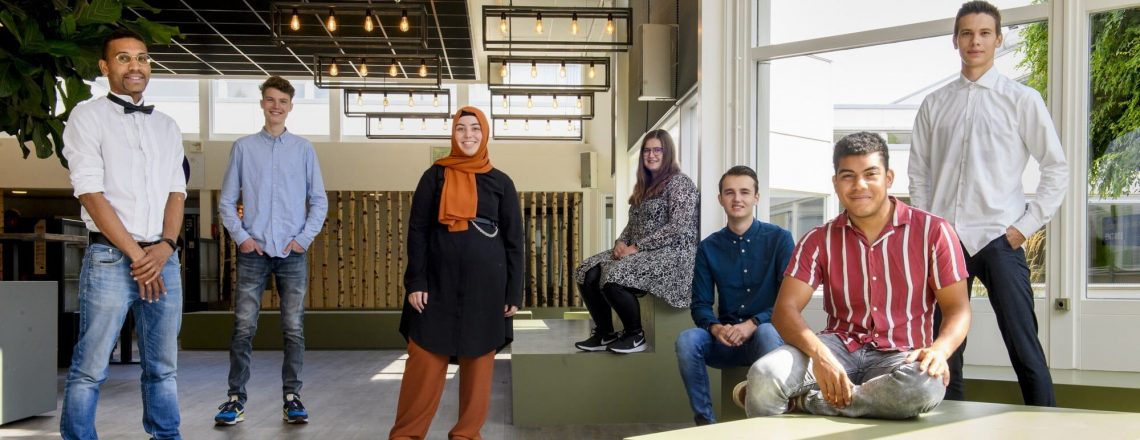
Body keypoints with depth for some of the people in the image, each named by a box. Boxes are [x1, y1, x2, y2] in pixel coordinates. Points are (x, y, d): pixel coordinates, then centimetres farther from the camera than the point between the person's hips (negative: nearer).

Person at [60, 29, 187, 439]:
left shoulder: (167, 126, 15)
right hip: (110, 258, -4)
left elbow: (177, 192, 9)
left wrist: (164, 248, -8)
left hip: (164, 259, 5)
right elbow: (91, 193, -7)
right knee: (90, 370, -1)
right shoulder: (88, 116, 1)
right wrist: (136, 254, -11)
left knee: (163, 368, 10)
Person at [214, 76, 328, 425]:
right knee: (243, 328, 0)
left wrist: (304, 238, -3)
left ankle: (292, 397, 10)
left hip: (293, 252, 0)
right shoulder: (243, 147, 7)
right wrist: (241, 236, -3)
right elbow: (227, 201, 8)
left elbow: (319, 201, 8)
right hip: (253, 252, 0)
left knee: (294, 329, 2)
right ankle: (236, 397, 8)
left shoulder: (303, 149, 7)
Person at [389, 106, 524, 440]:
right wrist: (415, 282, -7)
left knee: (478, 360, 6)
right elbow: (417, 231, 2)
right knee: (424, 360, 0)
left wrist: (514, 292, 0)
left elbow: (514, 240, 5)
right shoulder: (434, 177, 5)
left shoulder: (501, 182, 6)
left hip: (484, 283, 1)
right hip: (439, 282, -1)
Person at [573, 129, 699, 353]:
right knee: (587, 273, -12)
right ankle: (604, 333, 0)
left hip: (671, 255, -8)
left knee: (614, 277, -32)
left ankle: (635, 335, -11)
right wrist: (621, 242, -2)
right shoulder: (644, 185, 19)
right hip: (639, 253, 8)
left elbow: (677, 228, -18)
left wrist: (637, 247, -19)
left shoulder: (680, 183, -7)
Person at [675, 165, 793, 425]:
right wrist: (716, 328, -19)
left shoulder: (779, 238, -3)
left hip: (766, 333, -2)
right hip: (725, 340, 3)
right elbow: (700, 304, 4)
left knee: (767, 333, -38)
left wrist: (753, 324, -23)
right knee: (687, 340, -28)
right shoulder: (709, 247, 6)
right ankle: (705, 421, -17)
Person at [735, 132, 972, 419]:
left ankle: (800, 400, -21)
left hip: (900, 356, 1)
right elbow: (785, 309, -6)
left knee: (925, 386, -39)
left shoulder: (932, 232, -1)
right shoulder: (819, 241, 4)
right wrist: (818, 353, -27)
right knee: (764, 375, -34)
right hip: (839, 348, 0)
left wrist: (939, 350, -24)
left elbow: (958, 308, 0)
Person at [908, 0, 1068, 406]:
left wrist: (1027, 224, -2)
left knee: (1024, 349, -5)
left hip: (998, 238, -3)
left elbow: (1056, 168, 4)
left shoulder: (1021, 99, 4)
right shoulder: (934, 104, 12)